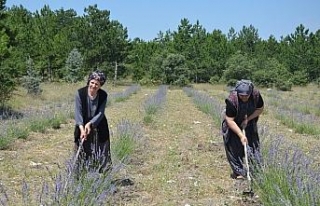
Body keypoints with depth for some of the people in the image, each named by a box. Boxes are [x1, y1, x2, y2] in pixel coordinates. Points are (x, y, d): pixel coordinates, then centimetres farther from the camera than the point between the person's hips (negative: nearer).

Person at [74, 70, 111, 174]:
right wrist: (81, 128, -29)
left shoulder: (103, 95, -11)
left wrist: (90, 124, -26)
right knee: (82, 153, 3)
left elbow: (100, 113, -12)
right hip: (82, 126, -1)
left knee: (100, 153, 4)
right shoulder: (80, 93, -15)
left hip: (98, 128, 1)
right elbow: (78, 112, -17)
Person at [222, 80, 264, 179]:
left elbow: (260, 109, -5)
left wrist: (248, 119, -17)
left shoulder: (256, 95, -23)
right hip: (234, 126, -3)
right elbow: (230, 120, -30)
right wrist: (241, 135, -33)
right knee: (234, 149, -6)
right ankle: (238, 172, 7)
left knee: (253, 146, 1)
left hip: (249, 124, 3)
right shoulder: (231, 100, -34)